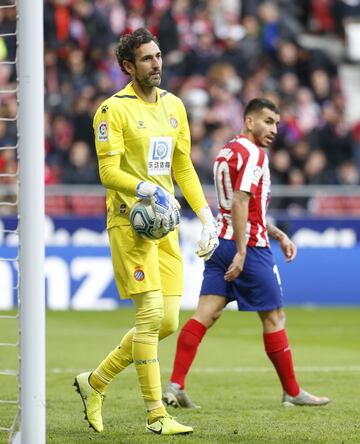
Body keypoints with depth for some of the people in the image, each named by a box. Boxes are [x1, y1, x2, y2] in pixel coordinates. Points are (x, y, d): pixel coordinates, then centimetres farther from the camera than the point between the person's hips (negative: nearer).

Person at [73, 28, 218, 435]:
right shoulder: (113, 110, -7)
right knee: (151, 314, -12)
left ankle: (95, 382, 21)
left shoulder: (174, 106, 14)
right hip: (130, 221, -7)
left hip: (166, 223, 7)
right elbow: (109, 172, -13)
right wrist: (149, 191, -27)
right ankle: (156, 415, -5)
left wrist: (207, 217, 12)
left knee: (168, 322, 4)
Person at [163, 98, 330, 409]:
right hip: (248, 246, -8)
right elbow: (240, 203, -22)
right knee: (274, 317, 3)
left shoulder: (228, 151, 18)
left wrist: (278, 235, 25)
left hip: (221, 241, 8)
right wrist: (241, 253, -24)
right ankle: (292, 392, 11)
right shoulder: (253, 154, -12)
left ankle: (175, 385, -9)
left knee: (206, 314, 0)